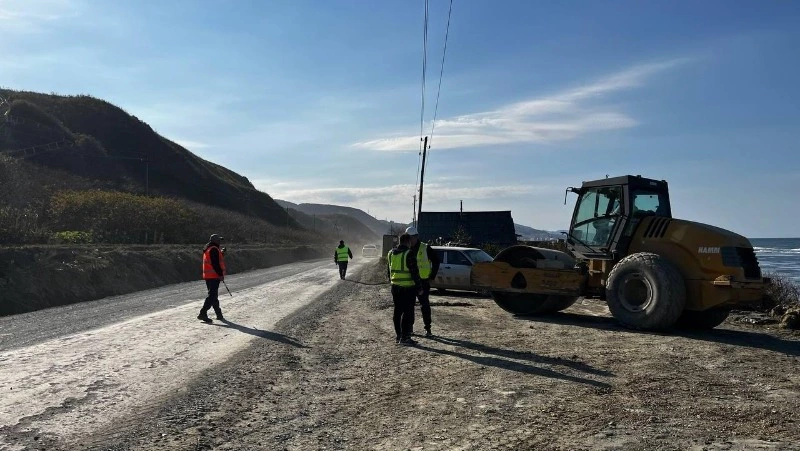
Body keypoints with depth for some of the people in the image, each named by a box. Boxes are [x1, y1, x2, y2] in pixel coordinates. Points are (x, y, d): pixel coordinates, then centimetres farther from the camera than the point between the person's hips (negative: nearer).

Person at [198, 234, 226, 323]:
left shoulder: (208, 249, 17)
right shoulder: (214, 249, -14)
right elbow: (216, 264, -20)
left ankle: (219, 314, 24)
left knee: (213, 295, 15)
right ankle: (203, 313, -17)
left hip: (208, 276, 10)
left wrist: (221, 253, 21)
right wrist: (221, 274, -17)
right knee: (212, 295, -11)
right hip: (214, 276, -10)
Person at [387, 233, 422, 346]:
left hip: (395, 287, 7)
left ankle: (398, 336, 20)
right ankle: (405, 337, -3)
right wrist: (419, 286, -9)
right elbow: (414, 272, -15)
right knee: (408, 312, -2)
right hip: (408, 287, -7)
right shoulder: (408, 254, -16)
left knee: (397, 311, 14)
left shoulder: (390, 253, 9)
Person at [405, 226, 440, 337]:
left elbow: (436, 261, 1)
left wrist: (432, 277, -4)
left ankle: (428, 329, 5)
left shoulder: (425, 248, -5)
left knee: (425, 305, -2)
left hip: (423, 282, -4)